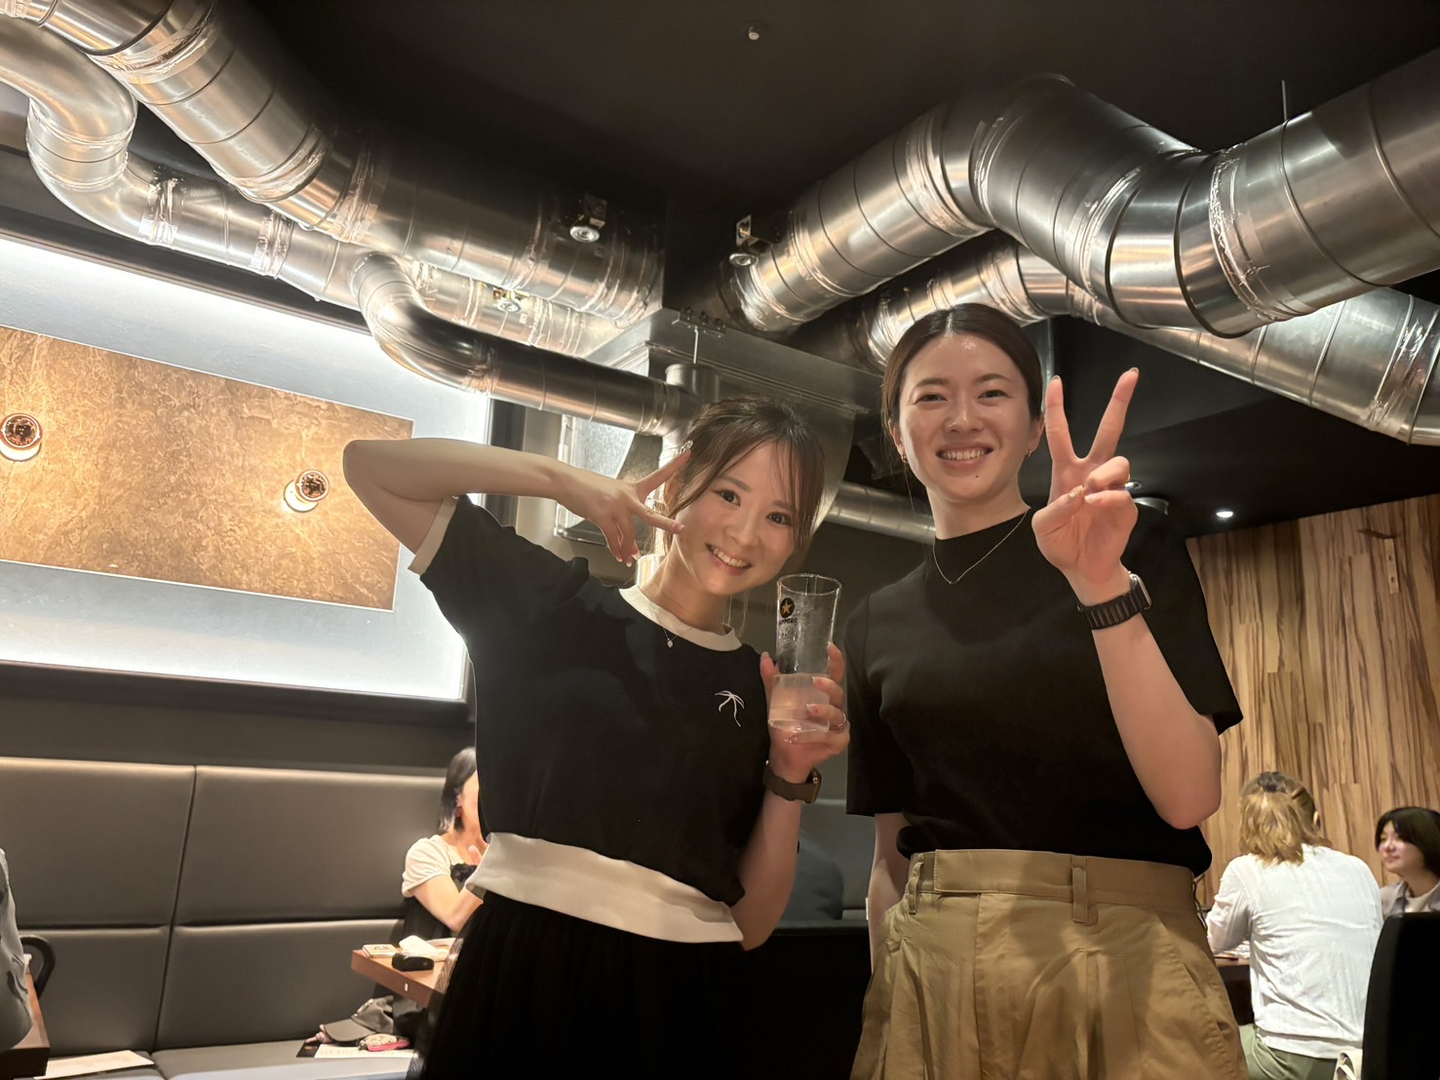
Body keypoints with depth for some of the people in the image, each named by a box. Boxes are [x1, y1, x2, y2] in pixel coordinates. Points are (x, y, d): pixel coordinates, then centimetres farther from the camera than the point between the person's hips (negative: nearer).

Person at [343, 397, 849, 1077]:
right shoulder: (556, 607, -1)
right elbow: (371, 465, -2)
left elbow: (751, 925, 3)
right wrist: (563, 479, -11)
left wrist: (790, 779, -13)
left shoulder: (765, 690, 3)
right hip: (519, 973, -1)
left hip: (681, 1001, 2)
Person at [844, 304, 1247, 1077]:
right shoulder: (876, 628, 6)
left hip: (1120, 958, -2)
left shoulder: (1136, 549, -2)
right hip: (930, 976, 3)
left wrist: (1103, 586, -23)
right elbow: (891, 851, 10)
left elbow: (1189, 795, -13)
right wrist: (883, 1016, 5)